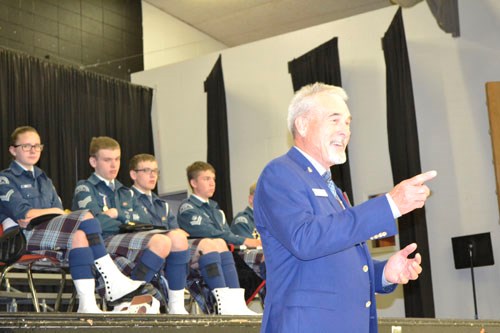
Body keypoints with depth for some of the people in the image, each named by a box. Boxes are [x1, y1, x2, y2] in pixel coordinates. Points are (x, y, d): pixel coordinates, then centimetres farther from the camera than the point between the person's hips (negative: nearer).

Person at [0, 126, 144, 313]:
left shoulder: (43, 180, 28)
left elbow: (59, 210, 11)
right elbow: (22, 213, -8)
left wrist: (36, 214, -9)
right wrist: (52, 211, -1)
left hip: (51, 233, 6)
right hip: (24, 237, -6)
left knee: (78, 236, -31)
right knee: (86, 218, -27)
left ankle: (87, 305, -39)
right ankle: (114, 283, -30)